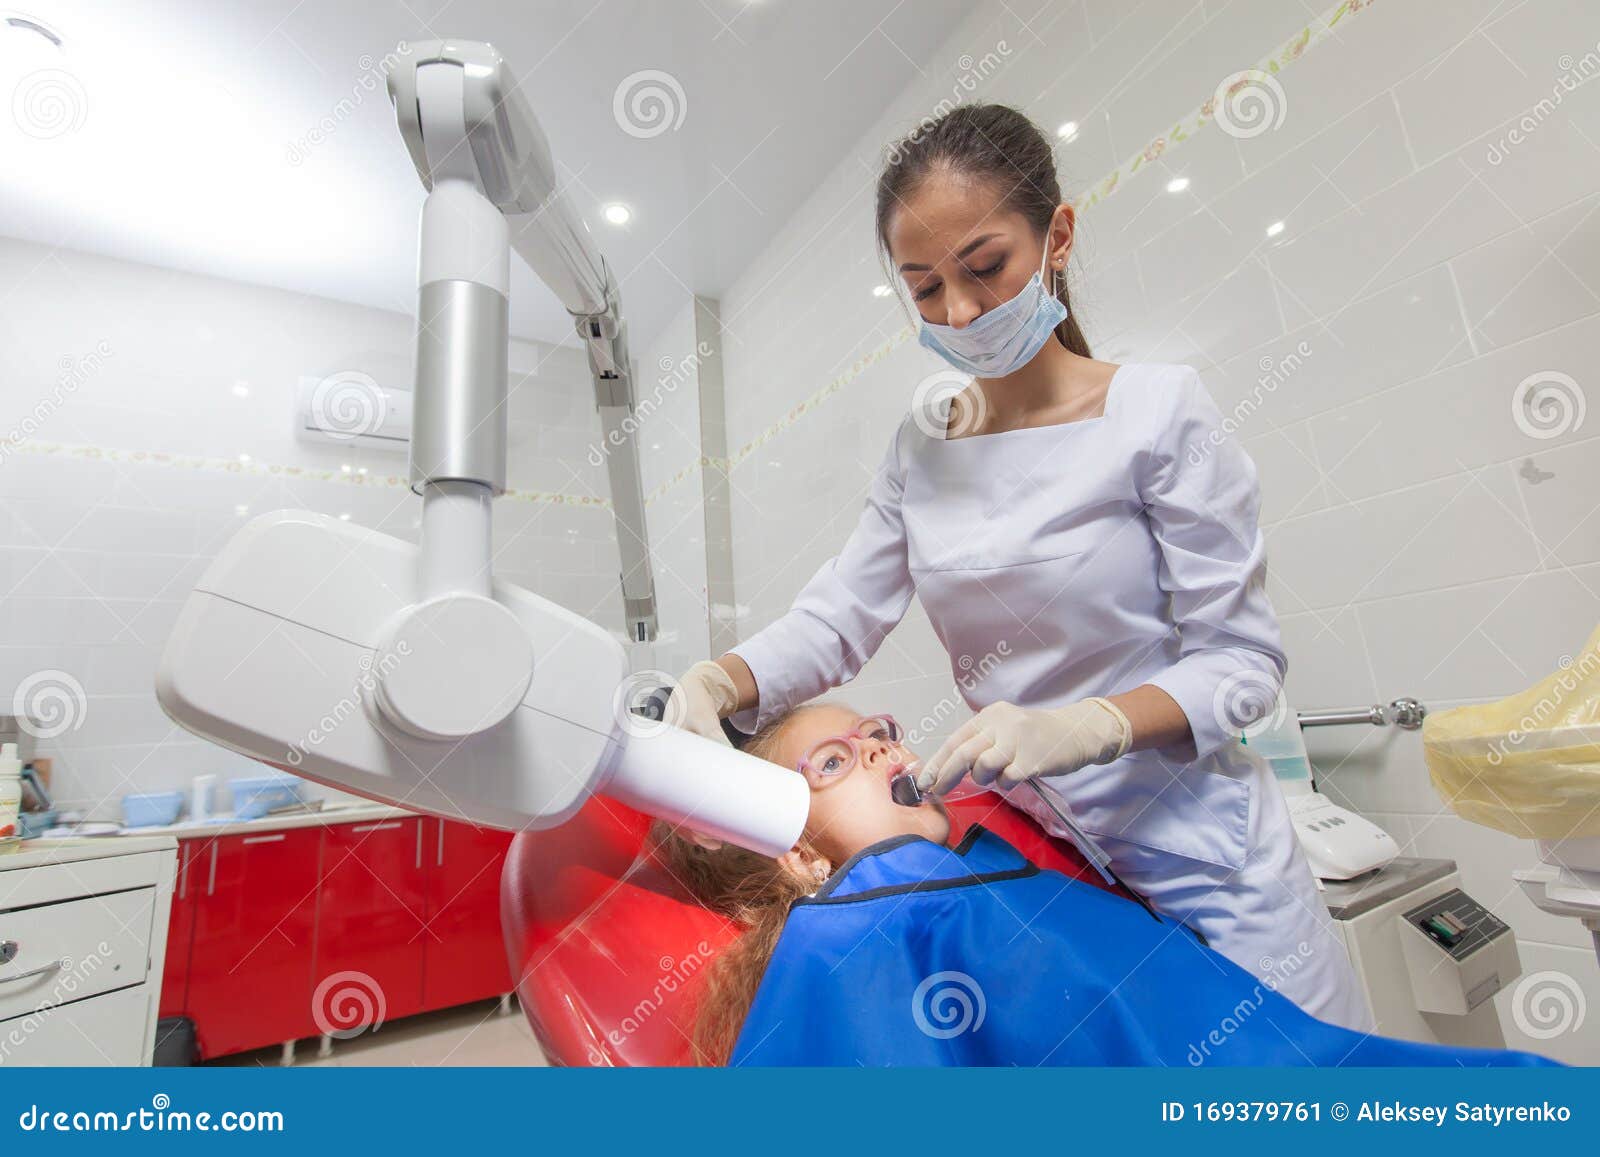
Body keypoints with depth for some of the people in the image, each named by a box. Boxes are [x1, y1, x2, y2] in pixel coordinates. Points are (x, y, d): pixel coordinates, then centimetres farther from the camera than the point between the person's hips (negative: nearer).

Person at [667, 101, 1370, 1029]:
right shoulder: (921, 448, 2)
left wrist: (1084, 725, -28)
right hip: (1025, 851, 4)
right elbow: (836, 619, -2)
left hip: (1195, 856, -3)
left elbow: (1243, 658, -11)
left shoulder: (1157, 411, -11)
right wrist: (719, 682, -20)